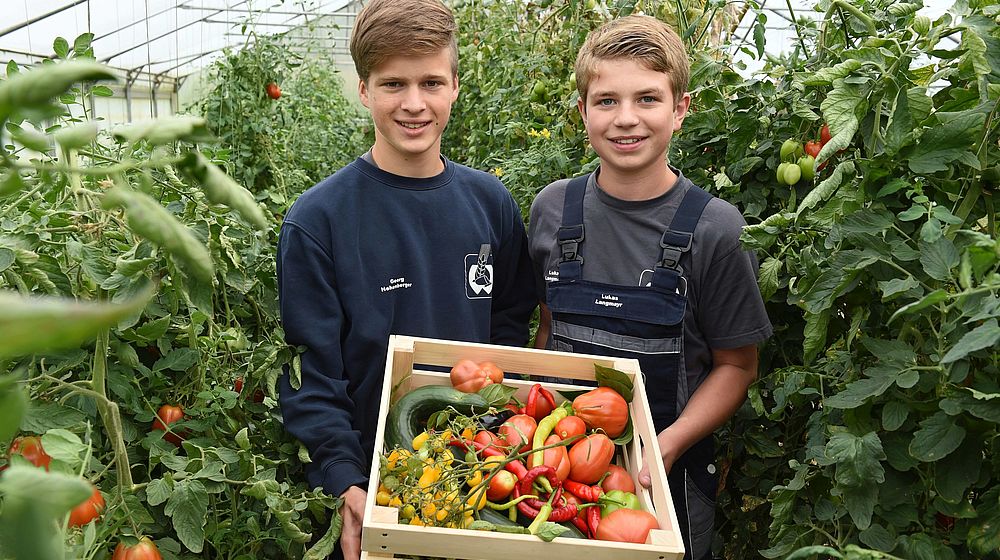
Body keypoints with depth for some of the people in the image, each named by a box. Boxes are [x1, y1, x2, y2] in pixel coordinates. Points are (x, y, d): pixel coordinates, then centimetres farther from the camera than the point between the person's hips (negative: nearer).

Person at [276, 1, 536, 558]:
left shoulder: (491, 202, -2)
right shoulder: (318, 220, -13)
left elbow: (512, 327, 7)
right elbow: (310, 373, -12)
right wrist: (347, 484, -22)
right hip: (373, 480, -3)